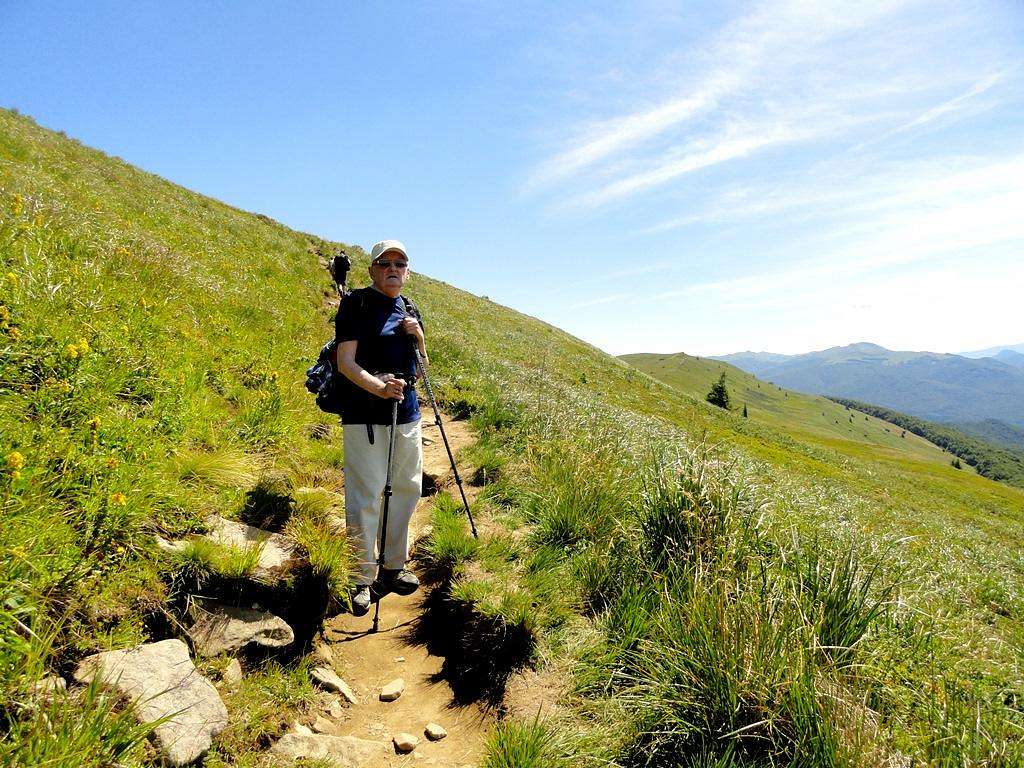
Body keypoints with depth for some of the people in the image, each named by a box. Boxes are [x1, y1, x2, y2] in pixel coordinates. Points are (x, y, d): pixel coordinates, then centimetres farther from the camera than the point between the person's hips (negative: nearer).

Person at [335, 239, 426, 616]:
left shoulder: (409, 310, 15)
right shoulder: (356, 302, -5)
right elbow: (345, 361, -13)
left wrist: (418, 337, -1)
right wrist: (378, 387, -29)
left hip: (407, 413, 7)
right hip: (365, 416, -7)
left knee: (407, 490, 13)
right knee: (365, 497, -4)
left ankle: (393, 568, 29)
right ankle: (361, 580, 10)